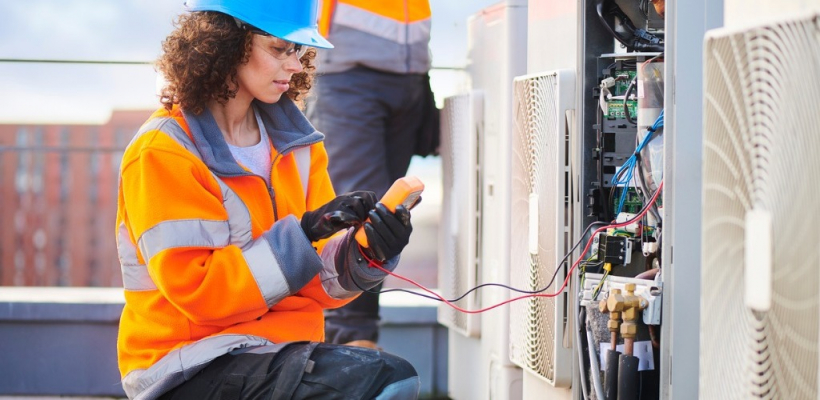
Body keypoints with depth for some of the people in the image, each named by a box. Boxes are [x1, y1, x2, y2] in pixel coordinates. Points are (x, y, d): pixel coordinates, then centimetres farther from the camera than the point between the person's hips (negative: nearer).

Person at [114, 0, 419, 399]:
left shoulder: (295, 142, 10)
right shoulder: (163, 154, -9)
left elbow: (315, 282, 6)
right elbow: (198, 290, -16)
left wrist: (362, 255, -16)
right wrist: (302, 234, -21)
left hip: (278, 350, 6)